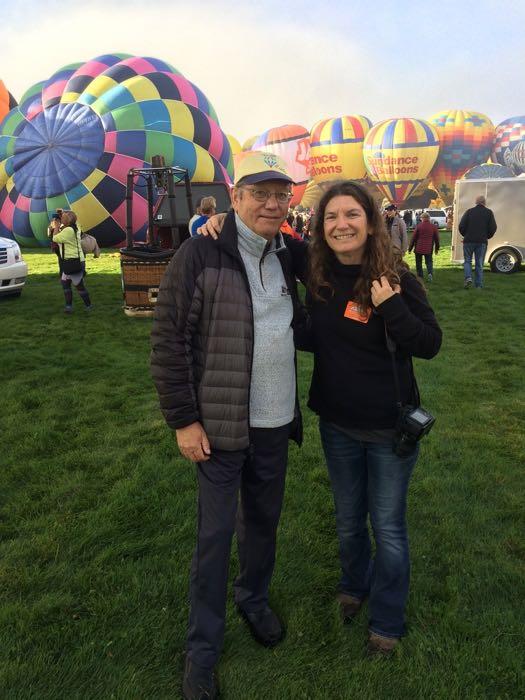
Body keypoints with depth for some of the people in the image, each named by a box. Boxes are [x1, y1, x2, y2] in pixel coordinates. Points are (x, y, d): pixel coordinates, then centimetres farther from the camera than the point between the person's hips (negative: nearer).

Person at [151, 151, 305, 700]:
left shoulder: (284, 257, 6)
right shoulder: (201, 253, -13)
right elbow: (167, 339, -13)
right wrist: (183, 419, -14)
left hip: (275, 422, 6)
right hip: (221, 425, -5)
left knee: (265, 518, 19)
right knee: (215, 534, 5)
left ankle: (253, 598, 45)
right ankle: (202, 651, 24)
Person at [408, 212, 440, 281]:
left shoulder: (418, 226, -4)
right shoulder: (434, 226, 2)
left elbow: (413, 238, -2)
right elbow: (437, 238, 7)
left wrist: (410, 248, 5)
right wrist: (437, 248, 18)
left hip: (419, 248, -2)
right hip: (429, 249, 2)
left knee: (419, 263, 10)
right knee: (429, 262, 11)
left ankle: (420, 277, 8)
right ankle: (430, 273, -14)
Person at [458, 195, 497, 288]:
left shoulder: (469, 211, 2)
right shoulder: (489, 212, 3)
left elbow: (461, 226, -3)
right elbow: (493, 228, -2)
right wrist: (487, 236, 15)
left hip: (468, 241, 0)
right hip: (482, 242, 0)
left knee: (467, 261, 12)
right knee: (479, 264, 6)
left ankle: (468, 278, -12)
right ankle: (478, 285, 7)